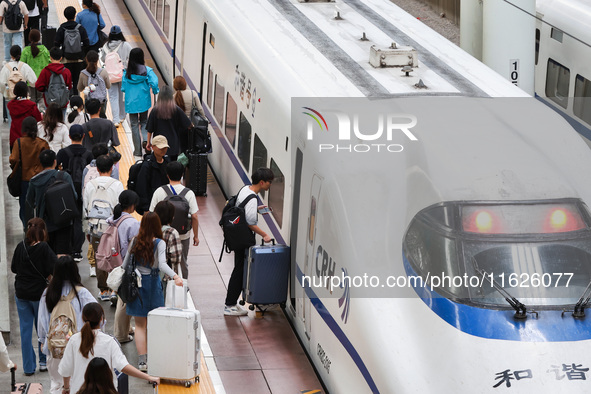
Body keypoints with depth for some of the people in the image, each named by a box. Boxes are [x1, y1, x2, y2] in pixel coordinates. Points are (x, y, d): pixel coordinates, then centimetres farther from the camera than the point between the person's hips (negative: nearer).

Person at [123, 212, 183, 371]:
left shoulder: (135, 242, -2)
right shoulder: (159, 243, -11)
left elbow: (126, 262, 6)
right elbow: (162, 264, -26)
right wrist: (175, 276, -38)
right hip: (152, 283, -2)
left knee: (140, 325, 7)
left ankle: (142, 361, 0)